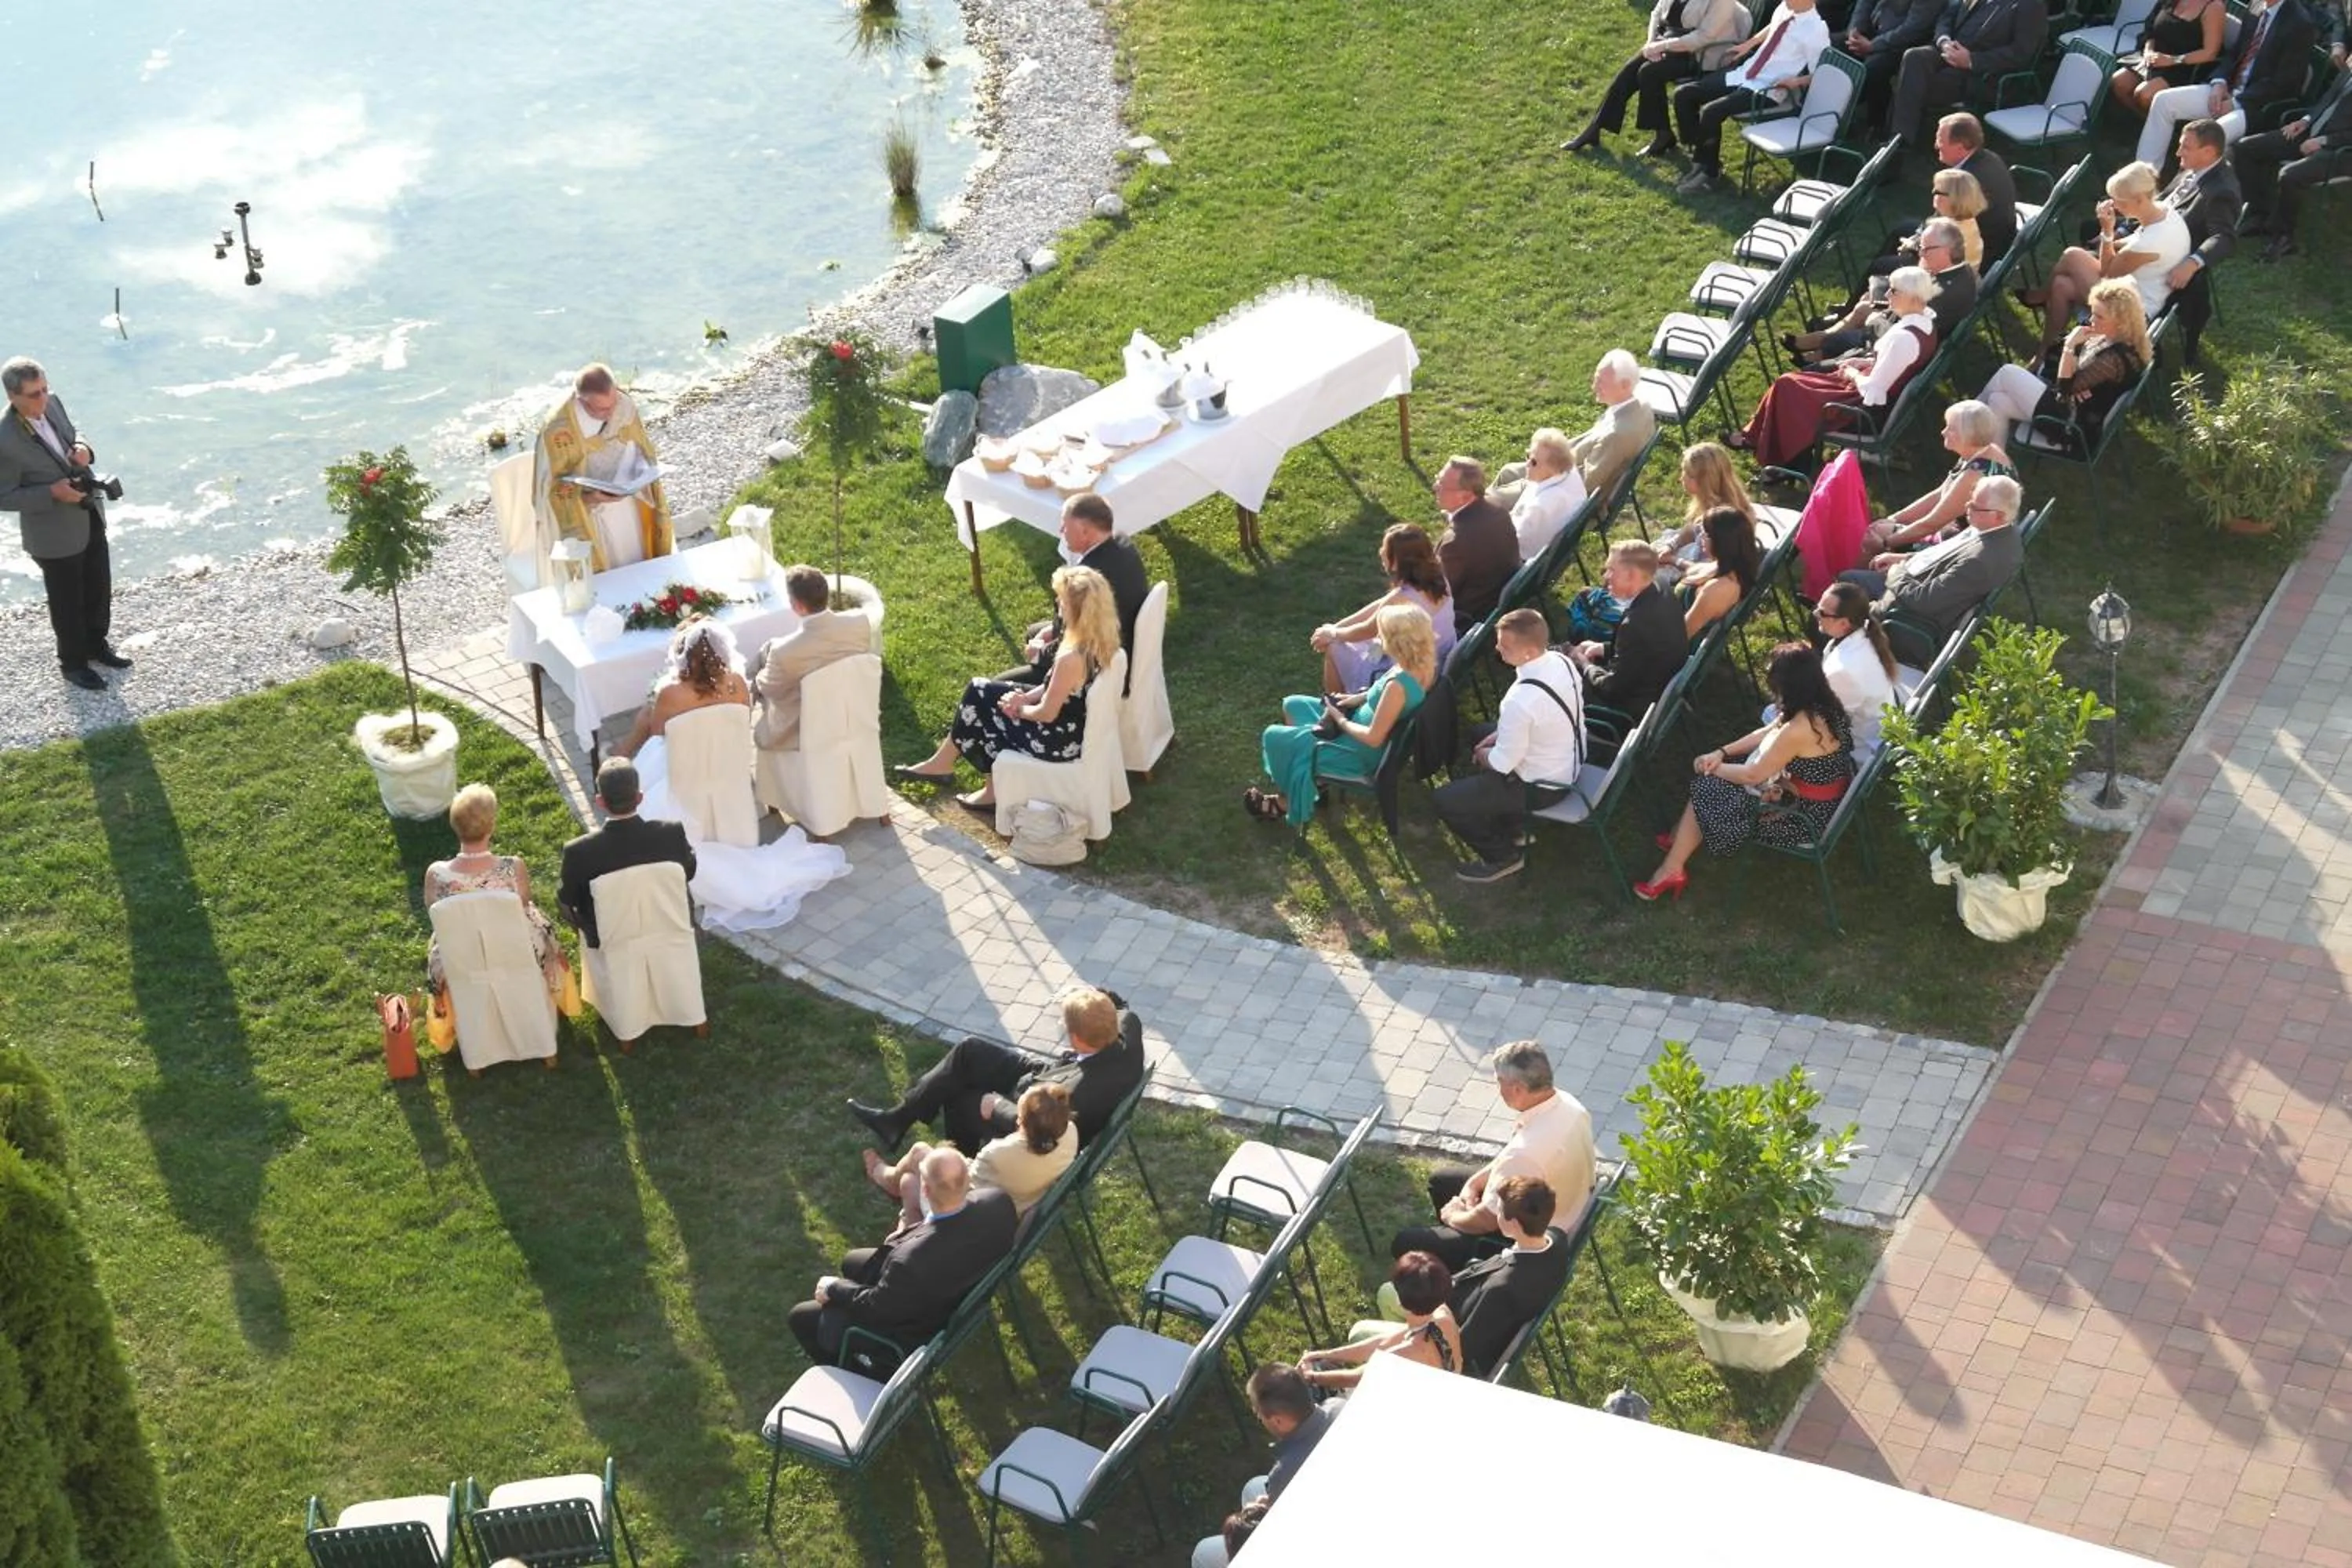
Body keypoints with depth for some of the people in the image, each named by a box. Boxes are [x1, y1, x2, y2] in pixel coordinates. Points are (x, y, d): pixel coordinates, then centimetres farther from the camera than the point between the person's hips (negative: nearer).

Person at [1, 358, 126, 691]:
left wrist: (82, 448, -12)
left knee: (99, 589, 23)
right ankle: (73, 663, 36)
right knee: (68, 602, 14)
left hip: (89, 518, 7)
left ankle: (96, 645, 47)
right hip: (55, 533, -7)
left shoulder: (52, 405, -10)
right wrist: (52, 493, -29)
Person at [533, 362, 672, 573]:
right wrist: (588, 497, -30)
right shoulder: (558, 429, -24)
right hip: (587, 516, -4)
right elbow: (554, 488, -15)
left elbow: (642, 450, 4)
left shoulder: (625, 405, -11)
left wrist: (642, 471, -16)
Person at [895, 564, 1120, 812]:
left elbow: (1047, 714, -21)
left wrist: (1019, 709, -2)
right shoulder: (1100, 642, -6)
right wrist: (1025, 698, 0)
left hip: (1059, 743, -8)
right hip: (1076, 727, 8)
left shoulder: (1071, 658, -33)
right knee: (980, 691, 14)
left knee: (979, 704, 10)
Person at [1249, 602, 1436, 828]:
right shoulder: (1421, 664, -13)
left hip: (1360, 752, -9)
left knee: (1272, 737, 4)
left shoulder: (1398, 685, -38)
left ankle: (1287, 802, 26)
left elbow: (1374, 739, -30)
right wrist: (1359, 698, 1)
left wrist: (1341, 721, -14)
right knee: (1292, 705, 21)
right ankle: (1311, 781, 29)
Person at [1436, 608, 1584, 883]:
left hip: (1542, 786, -8)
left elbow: (1504, 764, -24)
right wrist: (1501, 734, 4)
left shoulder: (1520, 701, -38)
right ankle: (1513, 824, 35)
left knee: (1446, 802, -1)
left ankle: (1504, 856, 17)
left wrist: (1484, 756, -3)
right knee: (1480, 735, 29)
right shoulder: (1562, 661, -12)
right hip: (1570, 762, 9)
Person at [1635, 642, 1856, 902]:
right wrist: (1721, 753, 3)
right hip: (1825, 803, 9)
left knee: (1706, 794, 2)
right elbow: (1766, 733, 9)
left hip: (1805, 817, -9)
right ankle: (1682, 839, 26)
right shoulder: (1821, 705, -5)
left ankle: (1671, 871, 15)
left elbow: (1752, 775, -21)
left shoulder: (1800, 729, -33)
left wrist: (1714, 768, -3)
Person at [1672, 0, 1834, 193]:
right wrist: (1748, 45, 20)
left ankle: (1710, 172, -4)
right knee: (1684, 94, 0)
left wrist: (1793, 82, -21)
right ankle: (1701, 159, 9)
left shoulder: (1815, 30, -19)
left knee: (1711, 112, -27)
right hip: (1744, 73, 8)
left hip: (1767, 89, -8)